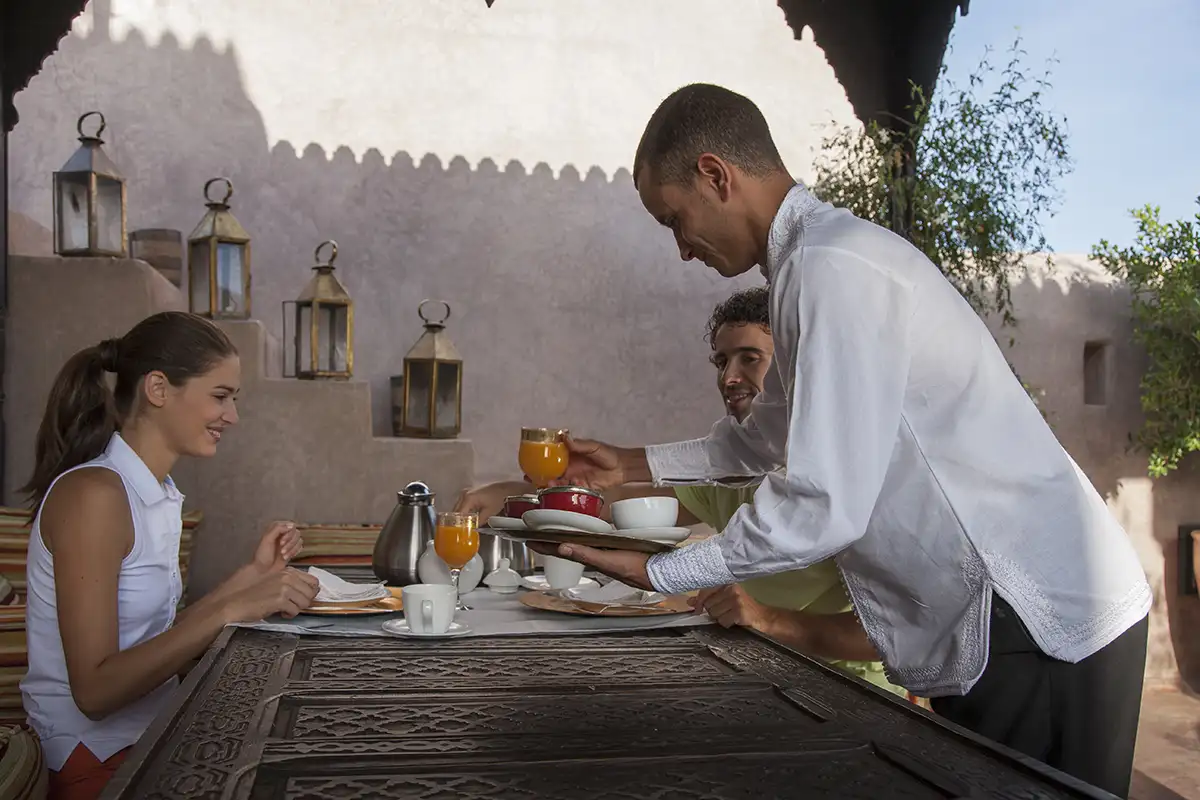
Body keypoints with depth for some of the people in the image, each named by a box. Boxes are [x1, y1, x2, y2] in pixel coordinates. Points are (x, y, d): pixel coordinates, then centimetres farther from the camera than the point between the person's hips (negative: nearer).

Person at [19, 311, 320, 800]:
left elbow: (160, 638, 7)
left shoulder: (157, 493, 8)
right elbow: (95, 690, -22)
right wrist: (231, 610, -26)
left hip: (152, 733, 8)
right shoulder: (92, 492, -18)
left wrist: (254, 574, 4)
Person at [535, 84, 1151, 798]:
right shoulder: (817, 258, 12)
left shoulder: (832, 266, -20)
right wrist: (636, 465, 24)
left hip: (1039, 621, -10)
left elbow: (824, 506, -24)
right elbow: (764, 441, 25)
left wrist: (655, 572, -14)